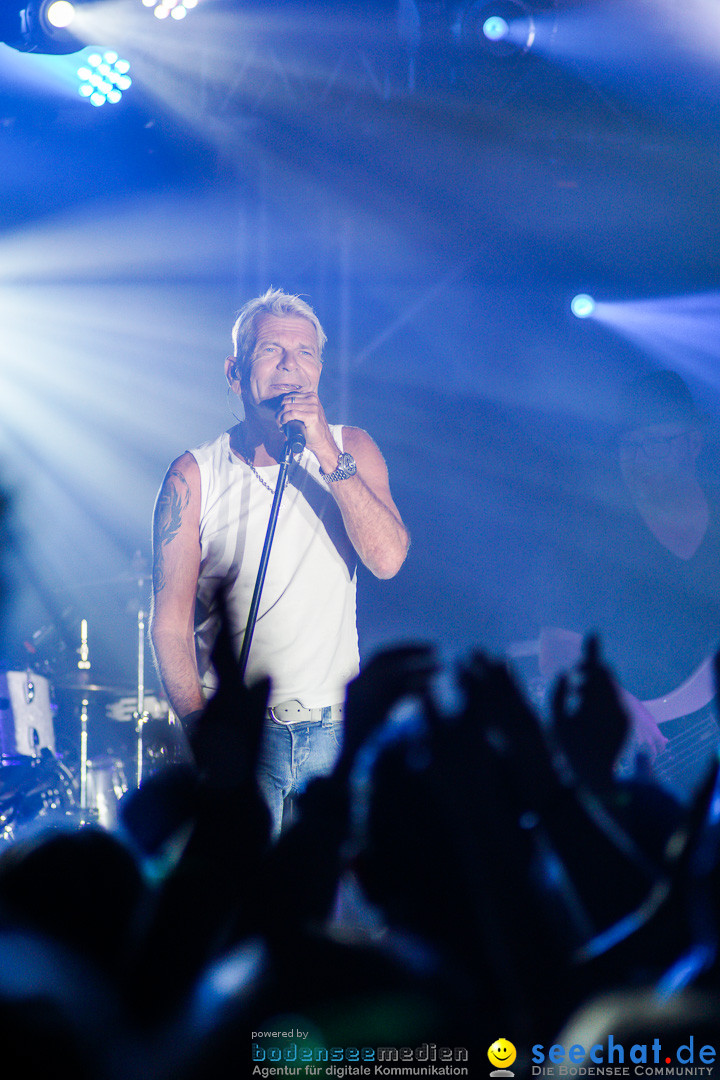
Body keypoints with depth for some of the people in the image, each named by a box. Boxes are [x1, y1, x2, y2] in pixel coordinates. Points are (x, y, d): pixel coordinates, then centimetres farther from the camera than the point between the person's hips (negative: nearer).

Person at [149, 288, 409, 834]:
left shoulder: (351, 450, 5)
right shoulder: (195, 476, -1)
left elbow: (388, 559, -11)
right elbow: (171, 621, -2)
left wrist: (327, 454, -17)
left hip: (337, 729, 2)